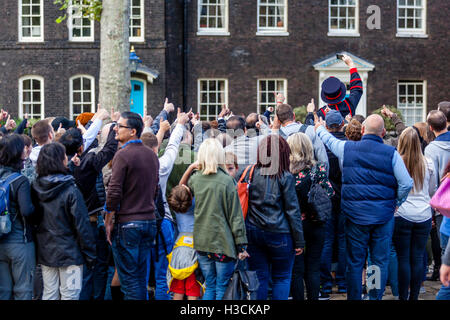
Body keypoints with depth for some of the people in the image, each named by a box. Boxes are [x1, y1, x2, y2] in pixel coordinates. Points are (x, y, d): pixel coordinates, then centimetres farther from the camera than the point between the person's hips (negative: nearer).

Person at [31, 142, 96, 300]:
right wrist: (90, 255, -7)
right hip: (69, 252, -6)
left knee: (49, 294, 13)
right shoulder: (70, 191, -17)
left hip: (45, 252, 6)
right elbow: (82, 225, -15)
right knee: (69, 295, 2)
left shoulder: (35, 188, 0)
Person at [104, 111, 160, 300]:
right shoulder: (152, 155, 10)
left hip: (127, 224, -7)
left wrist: (108, 221, -5)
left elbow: (114, 192, -16)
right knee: (141, 278, 14)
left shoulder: (123, 154, -13)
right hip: (149, 221, 7)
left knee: (129, 280, -1)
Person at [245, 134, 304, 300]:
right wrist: (299, 240, 0)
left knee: (259, 278, 12)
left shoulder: (250, 173, -2)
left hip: (253, 232, 3)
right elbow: (292, 210, -7)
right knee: (282, 278, 10)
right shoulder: (285, 177, -9)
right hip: (279, 235, -3)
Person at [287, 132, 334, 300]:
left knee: (296, 269, 7)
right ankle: (313, 297, 14)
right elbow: (329, 193, -10)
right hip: (316, 225, 1)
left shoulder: (286, 170, -11)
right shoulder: (318, 169, -7)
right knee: (313, 268, 11)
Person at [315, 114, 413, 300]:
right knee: (380, 262, 7)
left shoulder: (346, 148, -2)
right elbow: (407, 184, -9)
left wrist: (319, 127, 40)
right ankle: (376, 297, 11)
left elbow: (329, 140, 19)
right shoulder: (391, 153, -6)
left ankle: (354, 298, 17)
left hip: (355, 215, 1)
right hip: (383, 215, -1)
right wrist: (395, 203, 7)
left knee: (355, 262, 9)